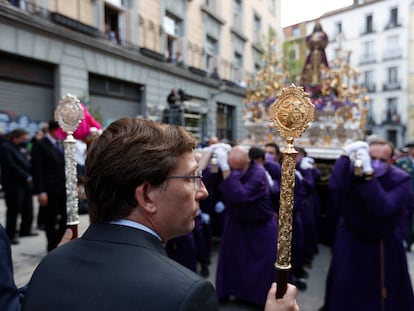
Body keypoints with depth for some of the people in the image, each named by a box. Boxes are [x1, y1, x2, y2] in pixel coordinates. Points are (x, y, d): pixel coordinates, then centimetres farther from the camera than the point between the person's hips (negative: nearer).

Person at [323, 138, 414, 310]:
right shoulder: (352, 169, -16)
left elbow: (383, 209, -36)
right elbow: (335, 187, -40)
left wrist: (367, 175, -46)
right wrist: (346, 156, -45)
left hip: (386, 245, 0)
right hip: (351, 241, 0)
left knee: (386, 292, 16)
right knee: (345, 291, 9)